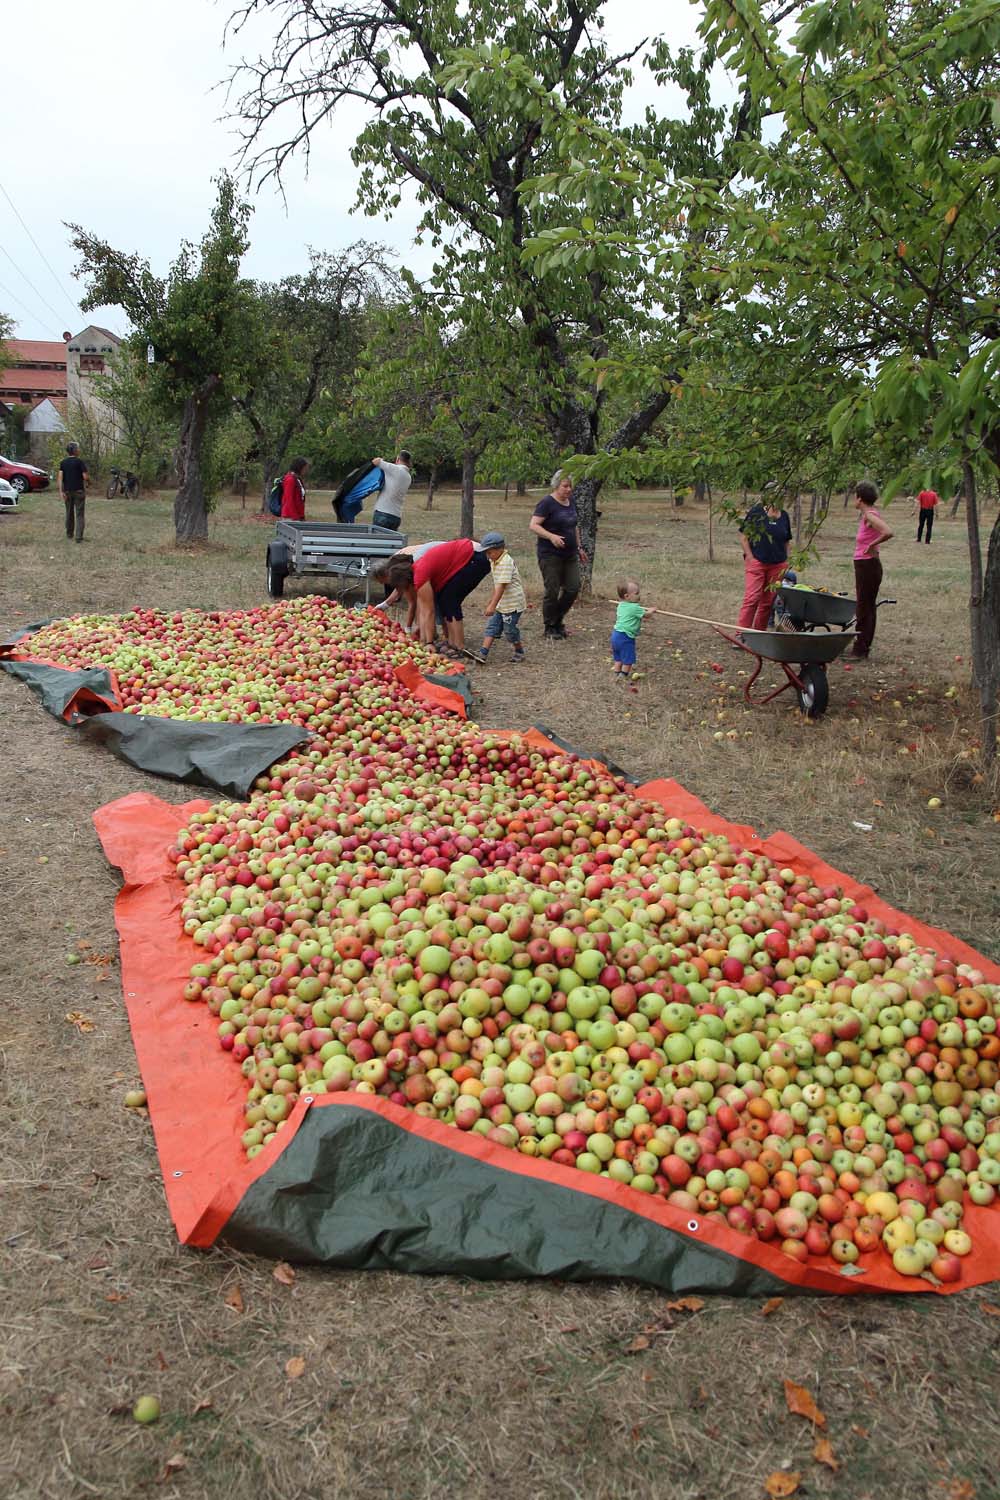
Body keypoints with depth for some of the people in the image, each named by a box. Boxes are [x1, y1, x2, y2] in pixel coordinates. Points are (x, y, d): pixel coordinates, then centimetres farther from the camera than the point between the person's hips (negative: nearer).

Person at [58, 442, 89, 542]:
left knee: (69, 513, 17)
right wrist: (88, 482, 9)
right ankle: (78, 537, -10)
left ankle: (70, 534, 26)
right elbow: (86, 477, -13)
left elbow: (60, 477, -3)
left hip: (67, 491, 5)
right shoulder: (79, 461, -9)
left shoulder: (63, 463, 5)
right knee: (79, 514, -3)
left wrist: (61, 491, -4)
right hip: (79, 491, -5)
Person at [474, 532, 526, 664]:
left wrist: (492, 605, -32)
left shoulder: (506, 562, -22)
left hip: (513, 603, -9)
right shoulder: (494, 562, 9)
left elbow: (502, 585, -28)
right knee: (492, 626, 1)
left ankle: (519, 652, 20)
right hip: (501, 604, 9)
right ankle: (483, 653, -3)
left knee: (510, 629, 0)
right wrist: (491, 601, 26)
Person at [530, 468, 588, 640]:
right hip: (550, 555, -7)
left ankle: (558, 620, 22)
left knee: (573, 589, 2)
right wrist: (551, 536, -30)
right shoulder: (547, 503, -10)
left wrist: (579, 547, 22)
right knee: (552, 592, -3)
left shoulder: (571, 503, 12)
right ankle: (550, 628, 12)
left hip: (570, 555, 7)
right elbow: (533, 525, -17)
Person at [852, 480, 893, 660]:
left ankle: (860, 651, 1)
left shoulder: (870, 515, -17)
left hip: (867, 565, -10)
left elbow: (888, 533, -30)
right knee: (868, 608, 14)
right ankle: (863, 648, 22)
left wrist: (872, 545, -19)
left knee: (863, 609, -4)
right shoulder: (866, 514, 11)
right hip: (864, 565, 10)